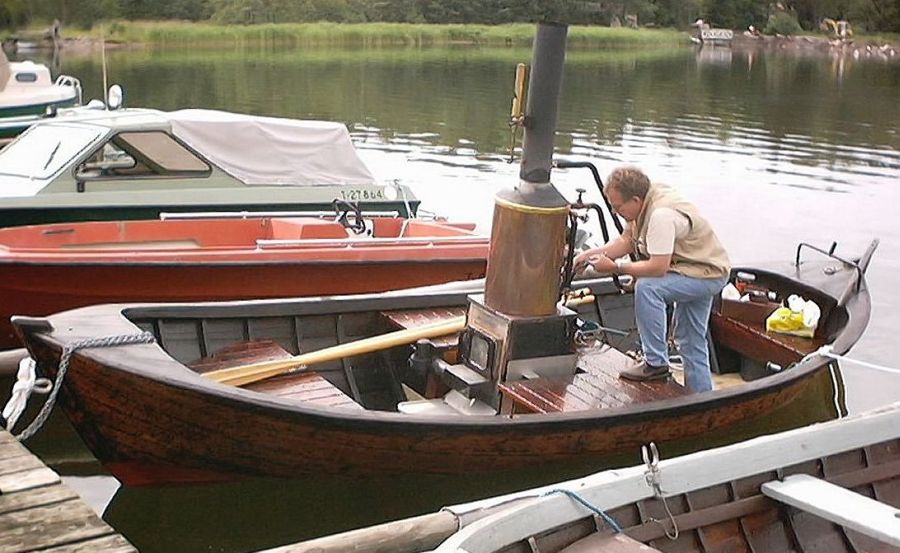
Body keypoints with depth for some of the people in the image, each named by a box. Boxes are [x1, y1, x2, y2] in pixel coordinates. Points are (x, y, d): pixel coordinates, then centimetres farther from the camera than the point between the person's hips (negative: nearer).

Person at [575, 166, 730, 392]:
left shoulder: (662, 215, -31)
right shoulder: (644, 202, -3)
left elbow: (658, 268, -32)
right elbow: (626, 241, 8)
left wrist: (615, 267, -25)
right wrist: (591, 254, -4)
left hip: (708, 274, -10)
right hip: (698, 270, 10)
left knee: (646, 287, -28)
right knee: (690, 342, 16)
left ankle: (656, 363, -19)